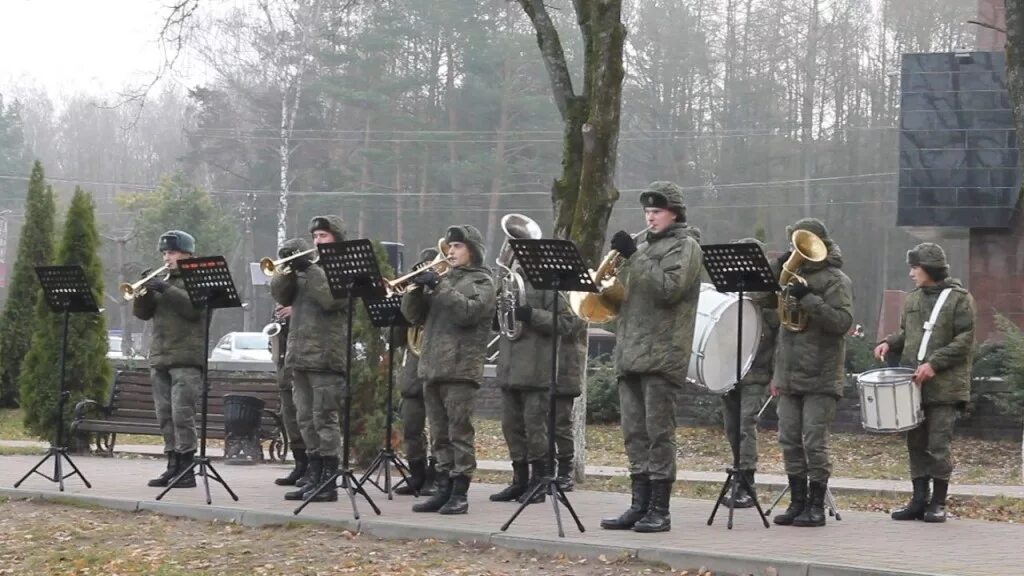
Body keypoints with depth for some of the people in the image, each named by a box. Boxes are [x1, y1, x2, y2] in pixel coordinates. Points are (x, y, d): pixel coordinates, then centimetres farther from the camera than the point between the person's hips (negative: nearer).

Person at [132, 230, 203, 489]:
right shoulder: (162, 281, 21)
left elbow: (194, 308, -15)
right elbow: (142, 312, 13)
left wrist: (166, 290, -20)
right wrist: (144, 290, -4)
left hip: (187, 360, -7)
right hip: (160, 358, 7)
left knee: (182, 414, -12)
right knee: (165, 416, 5)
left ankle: (187, 469, -10)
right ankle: (173, 465, 9)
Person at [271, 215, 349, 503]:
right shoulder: (308, 265, 20)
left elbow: (332, 298, -18)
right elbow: (282, 296, 11)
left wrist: (310, 270, -18)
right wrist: (288, 271, -5)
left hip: (327, 356, -7)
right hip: (300, 354, 7)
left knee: (324, 419, -7)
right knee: (306, 420, 9)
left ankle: (329, 482, -4)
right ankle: (314, 479, 14)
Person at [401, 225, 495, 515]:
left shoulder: (481, 281, 2)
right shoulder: (443, 277, 20)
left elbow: (467, 311, -16)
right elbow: (413, 315, 16)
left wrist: (437, 286, -16)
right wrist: (417, 288, -2)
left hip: (461, 368, -7)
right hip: (432, 368, 7)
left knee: (460, 434, -6)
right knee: (440, 436, 8)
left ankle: (459, 494, -5)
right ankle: (442, 490, 11)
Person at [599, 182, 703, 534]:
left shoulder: (684, 246, -2)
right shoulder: (646, 247, 24)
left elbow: (669, 288, -18)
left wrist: (633, 256, -19)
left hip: (662, 355, -8)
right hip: (631, 354, 8)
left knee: (659, 432, -7)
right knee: (635, 434, 6)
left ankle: (660, 510, -6)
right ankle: (639, 505, 10)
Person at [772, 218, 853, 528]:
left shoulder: (835, 281, -6)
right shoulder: (793, 275, 16)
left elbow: (842, 321, -18)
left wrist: (808, 299, -23)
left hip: (821, 378, -7)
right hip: (790, 375, 7)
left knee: (814, 443, -5)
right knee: (790, 441, 8)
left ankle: (816, 506, 2)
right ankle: (797, 502, 16)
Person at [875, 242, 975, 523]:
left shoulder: (959, 299, -4)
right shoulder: (913, 299, 15)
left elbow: (964, 341, -9)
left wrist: (934, 364, -17)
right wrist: (890, 343, 4)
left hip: (943, 386, -6)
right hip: (913, 384, 6)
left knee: (939, 445, -5)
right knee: (916, 444, 8)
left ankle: (938, 502, 4)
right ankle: (919, 500, 14)